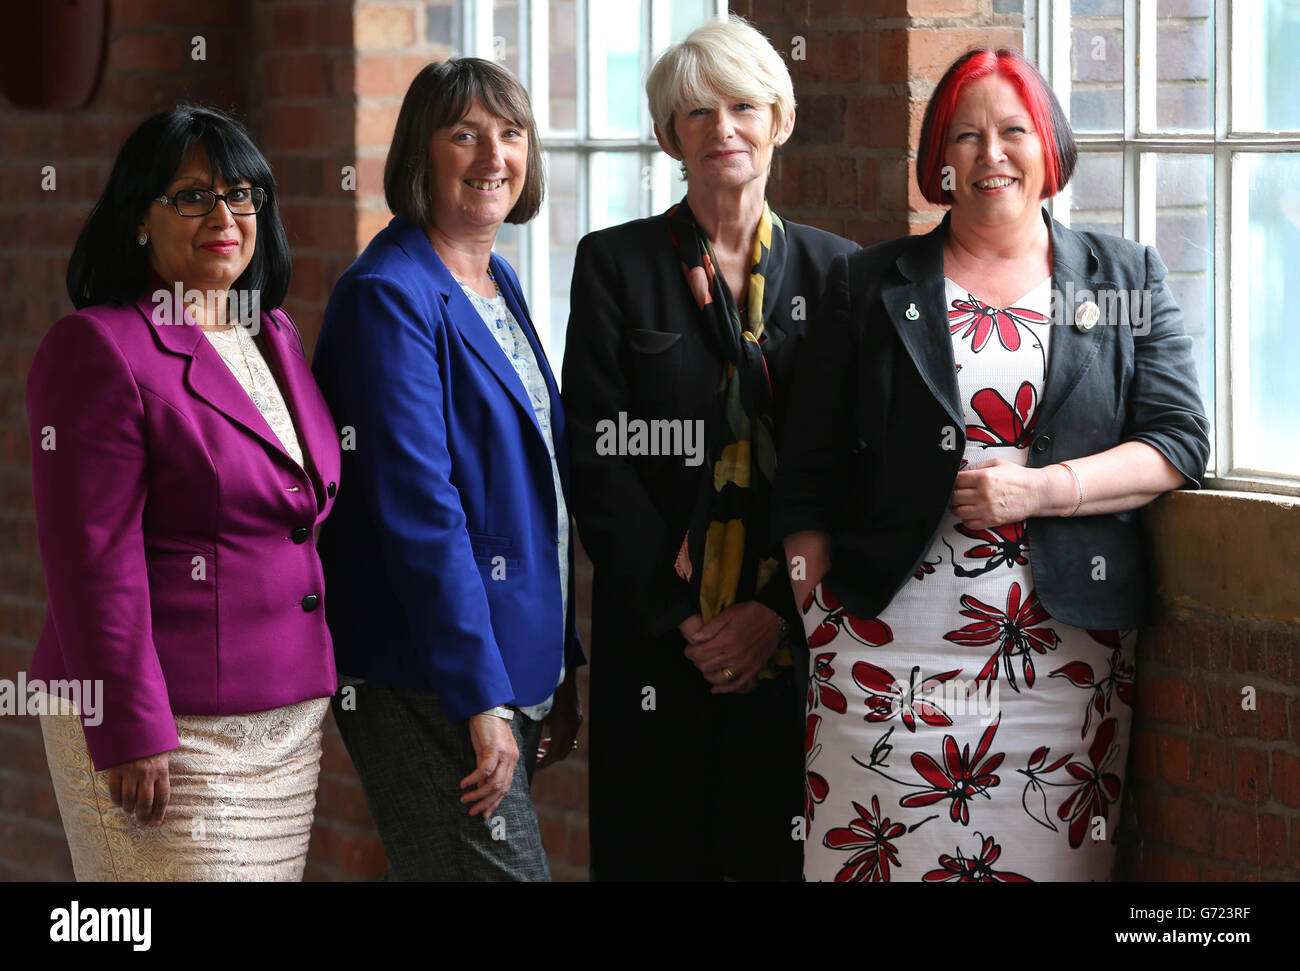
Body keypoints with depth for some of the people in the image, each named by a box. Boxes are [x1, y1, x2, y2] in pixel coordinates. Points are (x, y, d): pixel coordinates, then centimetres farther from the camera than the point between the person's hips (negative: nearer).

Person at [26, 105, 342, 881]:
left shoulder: (275, 338, 15)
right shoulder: (100, 348, -9)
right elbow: (94, 557, -14)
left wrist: (320, 690, 15)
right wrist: (130, 734, -18)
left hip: (288, 722, 7)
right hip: (171, 738, -7)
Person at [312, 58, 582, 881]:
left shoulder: (498, 285, 15)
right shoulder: (390, 296, -13)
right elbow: (419, 512, -18)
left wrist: (562, 669, 17)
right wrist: (481, 699, -20)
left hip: (515, 667, 9)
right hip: (427, 682, -9)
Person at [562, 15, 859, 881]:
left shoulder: (832, 269, 8)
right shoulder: (616, 265, 4)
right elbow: (599, 460, -2)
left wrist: (779, 609, -9)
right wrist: (680, 615, -9)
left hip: (796, 638, 1)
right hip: (658, 646, -1)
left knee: (788, 853, 1)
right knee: (658, 852, 2)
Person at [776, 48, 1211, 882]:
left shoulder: (1129, 279, 11)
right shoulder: (871, 288, 11)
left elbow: (1179, 442, 3)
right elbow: (812, 476, 10)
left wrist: (1037, 489, -10)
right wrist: (810, 623, 0)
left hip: (1067, 645, 0)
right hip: (894, 636, 0)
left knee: (1049, 856, -3)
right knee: (878, 850, -5)